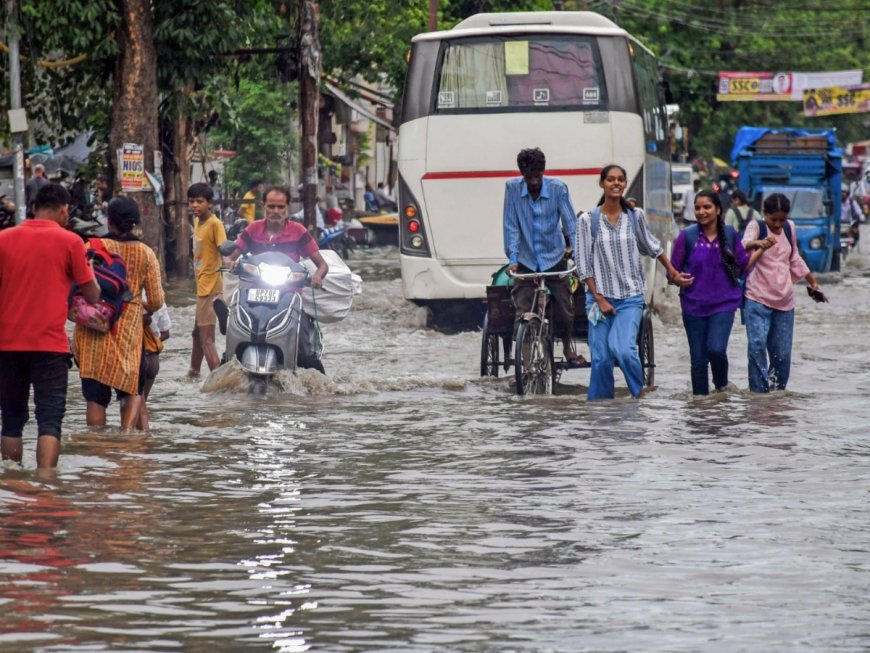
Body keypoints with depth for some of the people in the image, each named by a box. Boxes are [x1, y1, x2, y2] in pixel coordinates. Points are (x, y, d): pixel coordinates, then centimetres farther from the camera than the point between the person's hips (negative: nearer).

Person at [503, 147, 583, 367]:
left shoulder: (558, 188, -13)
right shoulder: (513, 188, -11)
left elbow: (570, 223, -11)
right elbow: (511, 226, -9)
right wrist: (512, 259, -17)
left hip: (554, 257, 0)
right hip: (526, 260, 0)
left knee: (564, 306, 2)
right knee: (522, 312, -7)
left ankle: (568, 347, 26)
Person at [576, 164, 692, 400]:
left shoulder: (635, 216, 3)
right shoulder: (588, 220, -2)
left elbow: (651, 246, 21)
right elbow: (583, 264, -2)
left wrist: (673, 272, 31)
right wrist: (599, 299, -6)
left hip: (631, 298, 0)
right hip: (599, 297, 0)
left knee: (624, 350, -20)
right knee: (601, 358, -3)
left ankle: (640, 395, 2)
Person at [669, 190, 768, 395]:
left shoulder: (729, 234, 1)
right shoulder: (687, 236, -5)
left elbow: (743, 265, 8)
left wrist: (762, 249, -2)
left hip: (724, 303, 0)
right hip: (694, 306, 0)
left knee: (716, 349, -19)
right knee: (698, 359, 4)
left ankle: (721, 385, 9)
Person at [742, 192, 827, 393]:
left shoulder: (789, 228, 9)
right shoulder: (756, 226, -6)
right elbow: (744, 245, -29)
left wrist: (813, 281, 28)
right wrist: (758, 244, -50)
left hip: (784, 301, 5)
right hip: (757, 299, -5)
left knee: (782, 352, 4)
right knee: (757, 346, -19)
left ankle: (777, 391, 17)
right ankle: (759, 392, -19)